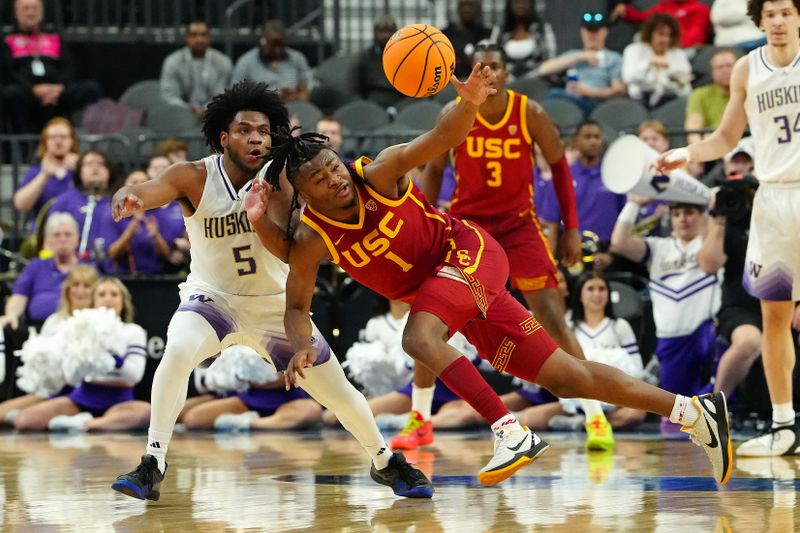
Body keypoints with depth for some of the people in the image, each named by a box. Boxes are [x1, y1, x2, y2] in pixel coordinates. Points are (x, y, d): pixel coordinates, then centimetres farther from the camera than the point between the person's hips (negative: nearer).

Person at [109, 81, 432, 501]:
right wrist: (129, 196, -65)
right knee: (177, 353, -32)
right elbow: (153, 189, -40)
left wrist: (259, 218, -47)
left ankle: (386, 462, 30)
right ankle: (152, 464, -25)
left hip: (274, 303, 2)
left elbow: (287, 252, -27)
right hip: (212, 296, -2)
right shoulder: (195, 178, -19)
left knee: (337, 390, 5)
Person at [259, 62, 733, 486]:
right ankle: (693, 413, 9)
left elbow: (442, 138, -27)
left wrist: (468, 104, -48)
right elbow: (297, 307, -2)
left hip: (471, 251, -5)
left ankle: (513, 434, -30)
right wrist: (302, 347, -23)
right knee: (564, 377, 4)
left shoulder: (379, 173, -18)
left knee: (419, 337, -33)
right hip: (446, 293, 5)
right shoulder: (312, 240, -10)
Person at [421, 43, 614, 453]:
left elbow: (559, 166, 2)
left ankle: (596, 417, -7)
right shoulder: (454, 115, -9)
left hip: (519, 223, -1)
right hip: (467, 222, 1)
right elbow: (434, 169, 5)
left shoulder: (531, 114, -12)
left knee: (552, 318, -11)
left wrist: (571, 228, -1)